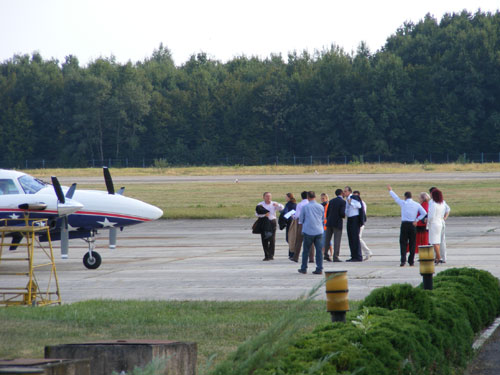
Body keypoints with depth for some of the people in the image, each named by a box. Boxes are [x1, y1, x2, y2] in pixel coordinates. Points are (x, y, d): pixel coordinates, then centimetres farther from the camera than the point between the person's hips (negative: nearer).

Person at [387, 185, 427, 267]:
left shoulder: (403, 203, -1)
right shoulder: (417, 204, 5)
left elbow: (396, 197, 14)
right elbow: (424, 213, -1)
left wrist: (390, 190, 30)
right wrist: (416, 220, 0)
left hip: (404, 224, -2)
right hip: (413, 225, 2)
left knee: (403, 243, 1)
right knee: (412, 243, 8)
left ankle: (403, 260, -13)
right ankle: (411, 261, 9)